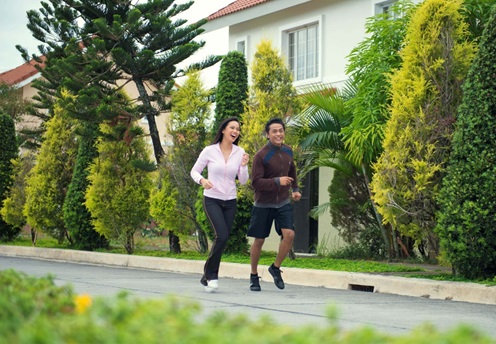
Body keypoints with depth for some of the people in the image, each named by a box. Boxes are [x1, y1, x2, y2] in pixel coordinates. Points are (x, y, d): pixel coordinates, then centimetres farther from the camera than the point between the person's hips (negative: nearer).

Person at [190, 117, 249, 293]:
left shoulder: (240, 153, 1)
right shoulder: (209, 151, -7)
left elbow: (243, 181, 4)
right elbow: (194, 171, 1)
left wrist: (244, 166, -14)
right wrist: (202, 180, -19)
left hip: (230, 202, 4)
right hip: (212, 200, -4)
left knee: (222, 240, 5)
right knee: (222, 236, -21)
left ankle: (208, 277, 19)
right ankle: (210, 274, -6)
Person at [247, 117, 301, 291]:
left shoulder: (288, 151, 2)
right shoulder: (261, 156, -17)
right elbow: (256, 182, -21)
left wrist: (295, 189, 17)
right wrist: (277, 181, -30)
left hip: (283, 202, 4)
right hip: (263, 204, -4)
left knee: (289, 234, -14)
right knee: (259, 240, 5)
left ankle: (275, 268, 8)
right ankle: (254, 276, 22)